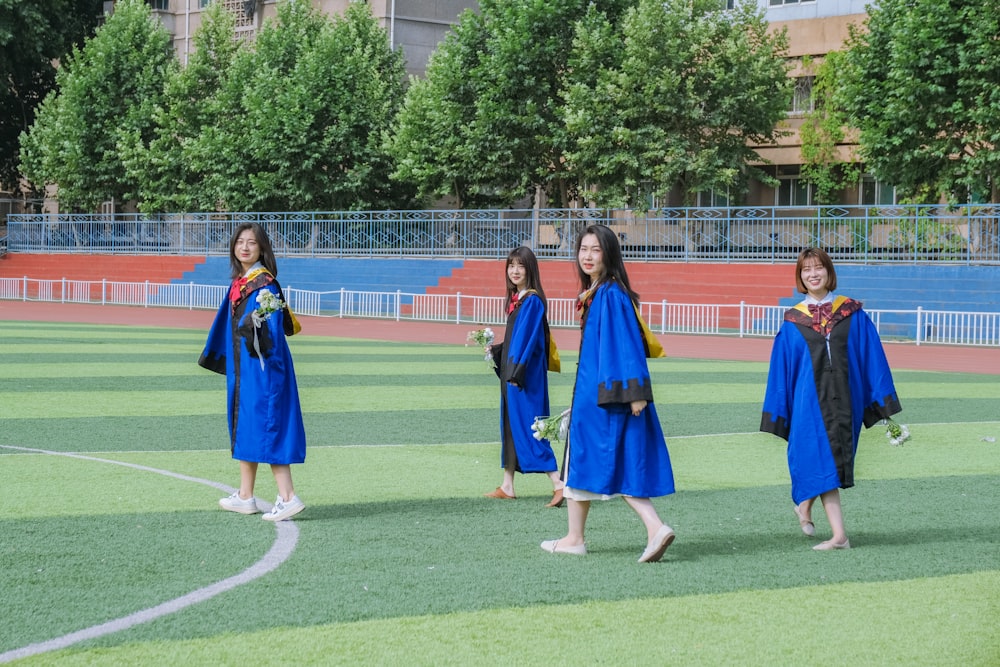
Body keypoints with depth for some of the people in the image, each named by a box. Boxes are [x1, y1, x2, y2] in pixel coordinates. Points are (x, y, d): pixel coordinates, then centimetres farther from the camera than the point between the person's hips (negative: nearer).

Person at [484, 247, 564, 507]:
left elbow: (528, 337, -19)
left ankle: (558, 484, -13)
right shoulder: (516, 298, 12)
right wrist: (498, 348, 9)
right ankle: (507, 486, 20)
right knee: (509, 425, 13)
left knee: (527, 426, -11)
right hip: (511, 370, 10)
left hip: (526, 373, -10)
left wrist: (516, 371, -20)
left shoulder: (532, 300, -14)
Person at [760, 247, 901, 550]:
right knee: (821, 461, -7)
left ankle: (804, 504, 36)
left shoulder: (852, 314, 3)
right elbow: (781, 371, 6)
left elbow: (872, 358, 3)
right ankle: (839, 535, -6)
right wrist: (778, 413, 5)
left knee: (832, 459, 7)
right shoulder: (793, 322, 4)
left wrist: (883, 400, -1)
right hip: (810, 400, -1)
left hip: (844, 398, 1)